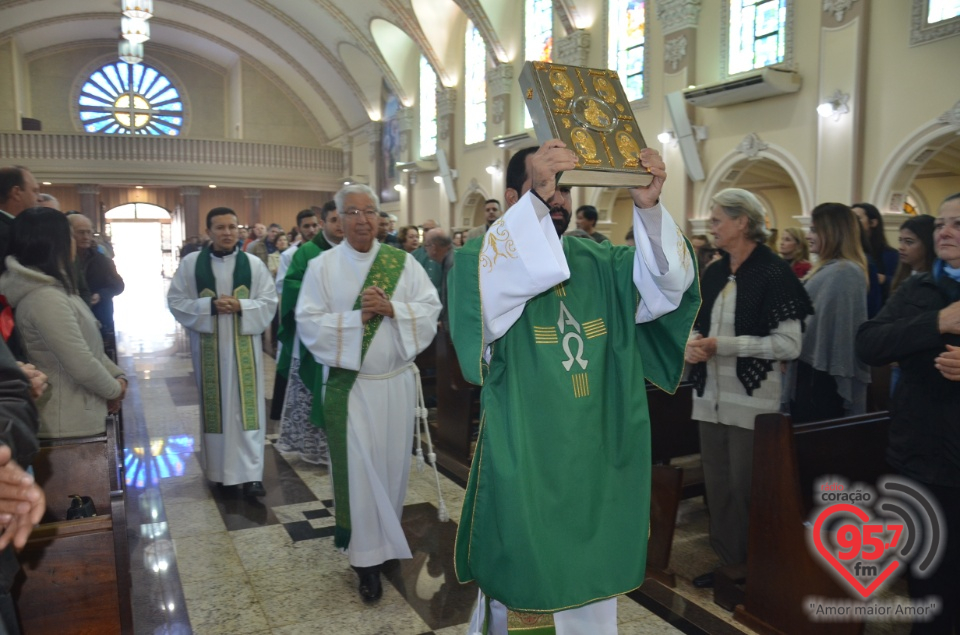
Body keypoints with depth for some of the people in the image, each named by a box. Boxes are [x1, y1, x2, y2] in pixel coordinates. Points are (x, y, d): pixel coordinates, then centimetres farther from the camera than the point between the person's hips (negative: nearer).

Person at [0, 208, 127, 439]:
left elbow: (88, 346, 16)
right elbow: (82, 366, -25)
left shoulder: (54, 289, 11)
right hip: (70, 424, -10)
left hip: (77, 417, 10)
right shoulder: (45, 298, -22)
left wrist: (117, 375, 3)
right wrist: (114, 389, -8)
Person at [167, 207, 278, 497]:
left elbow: (269, 302, 0)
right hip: (208, 345, 1)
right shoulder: (191, 263, 1)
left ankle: (251, 474, 0)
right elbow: (176, 301, 0)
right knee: (213, 406, 10)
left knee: (247, 407, -2)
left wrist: (240, 306, -17)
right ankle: (218, 469, 25)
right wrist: (210, 306, -15)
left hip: (244, 345, -1)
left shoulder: (254, 264, 0)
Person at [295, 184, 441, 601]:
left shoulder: (403, 262, 2)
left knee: (392, 463, 14)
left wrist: (392, 309, -19)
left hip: (396, 382, 2)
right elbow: (309, 323, -9)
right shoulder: (321, 267, -2)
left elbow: (430, 309, -3)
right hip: (349, 385, -2)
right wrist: (358, 316, -18)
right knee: (358, 468, 1)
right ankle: (367, 557, 15)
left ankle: (388, 535, 38)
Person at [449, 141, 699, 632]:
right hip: (523, 465, -4)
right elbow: (485, 283, -32)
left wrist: (649, 207, -23)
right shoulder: (485, 258, -8)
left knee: (593, 586, 20)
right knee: (521, 589, 13)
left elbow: (669, 283, -8)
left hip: (596, 460, 4)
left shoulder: (599, 263, 5)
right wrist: (536, 200, -38)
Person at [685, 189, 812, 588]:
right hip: (711, 398, 7)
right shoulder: (714, 273, 11)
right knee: (718, 485, 14)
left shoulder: (774, 273, -10)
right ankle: (727, 562, 30)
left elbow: (788, 344, -16)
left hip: (751, 402, -7)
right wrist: (692, 344, -6)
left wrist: (722, 345, -19)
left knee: (746, 489, 4)